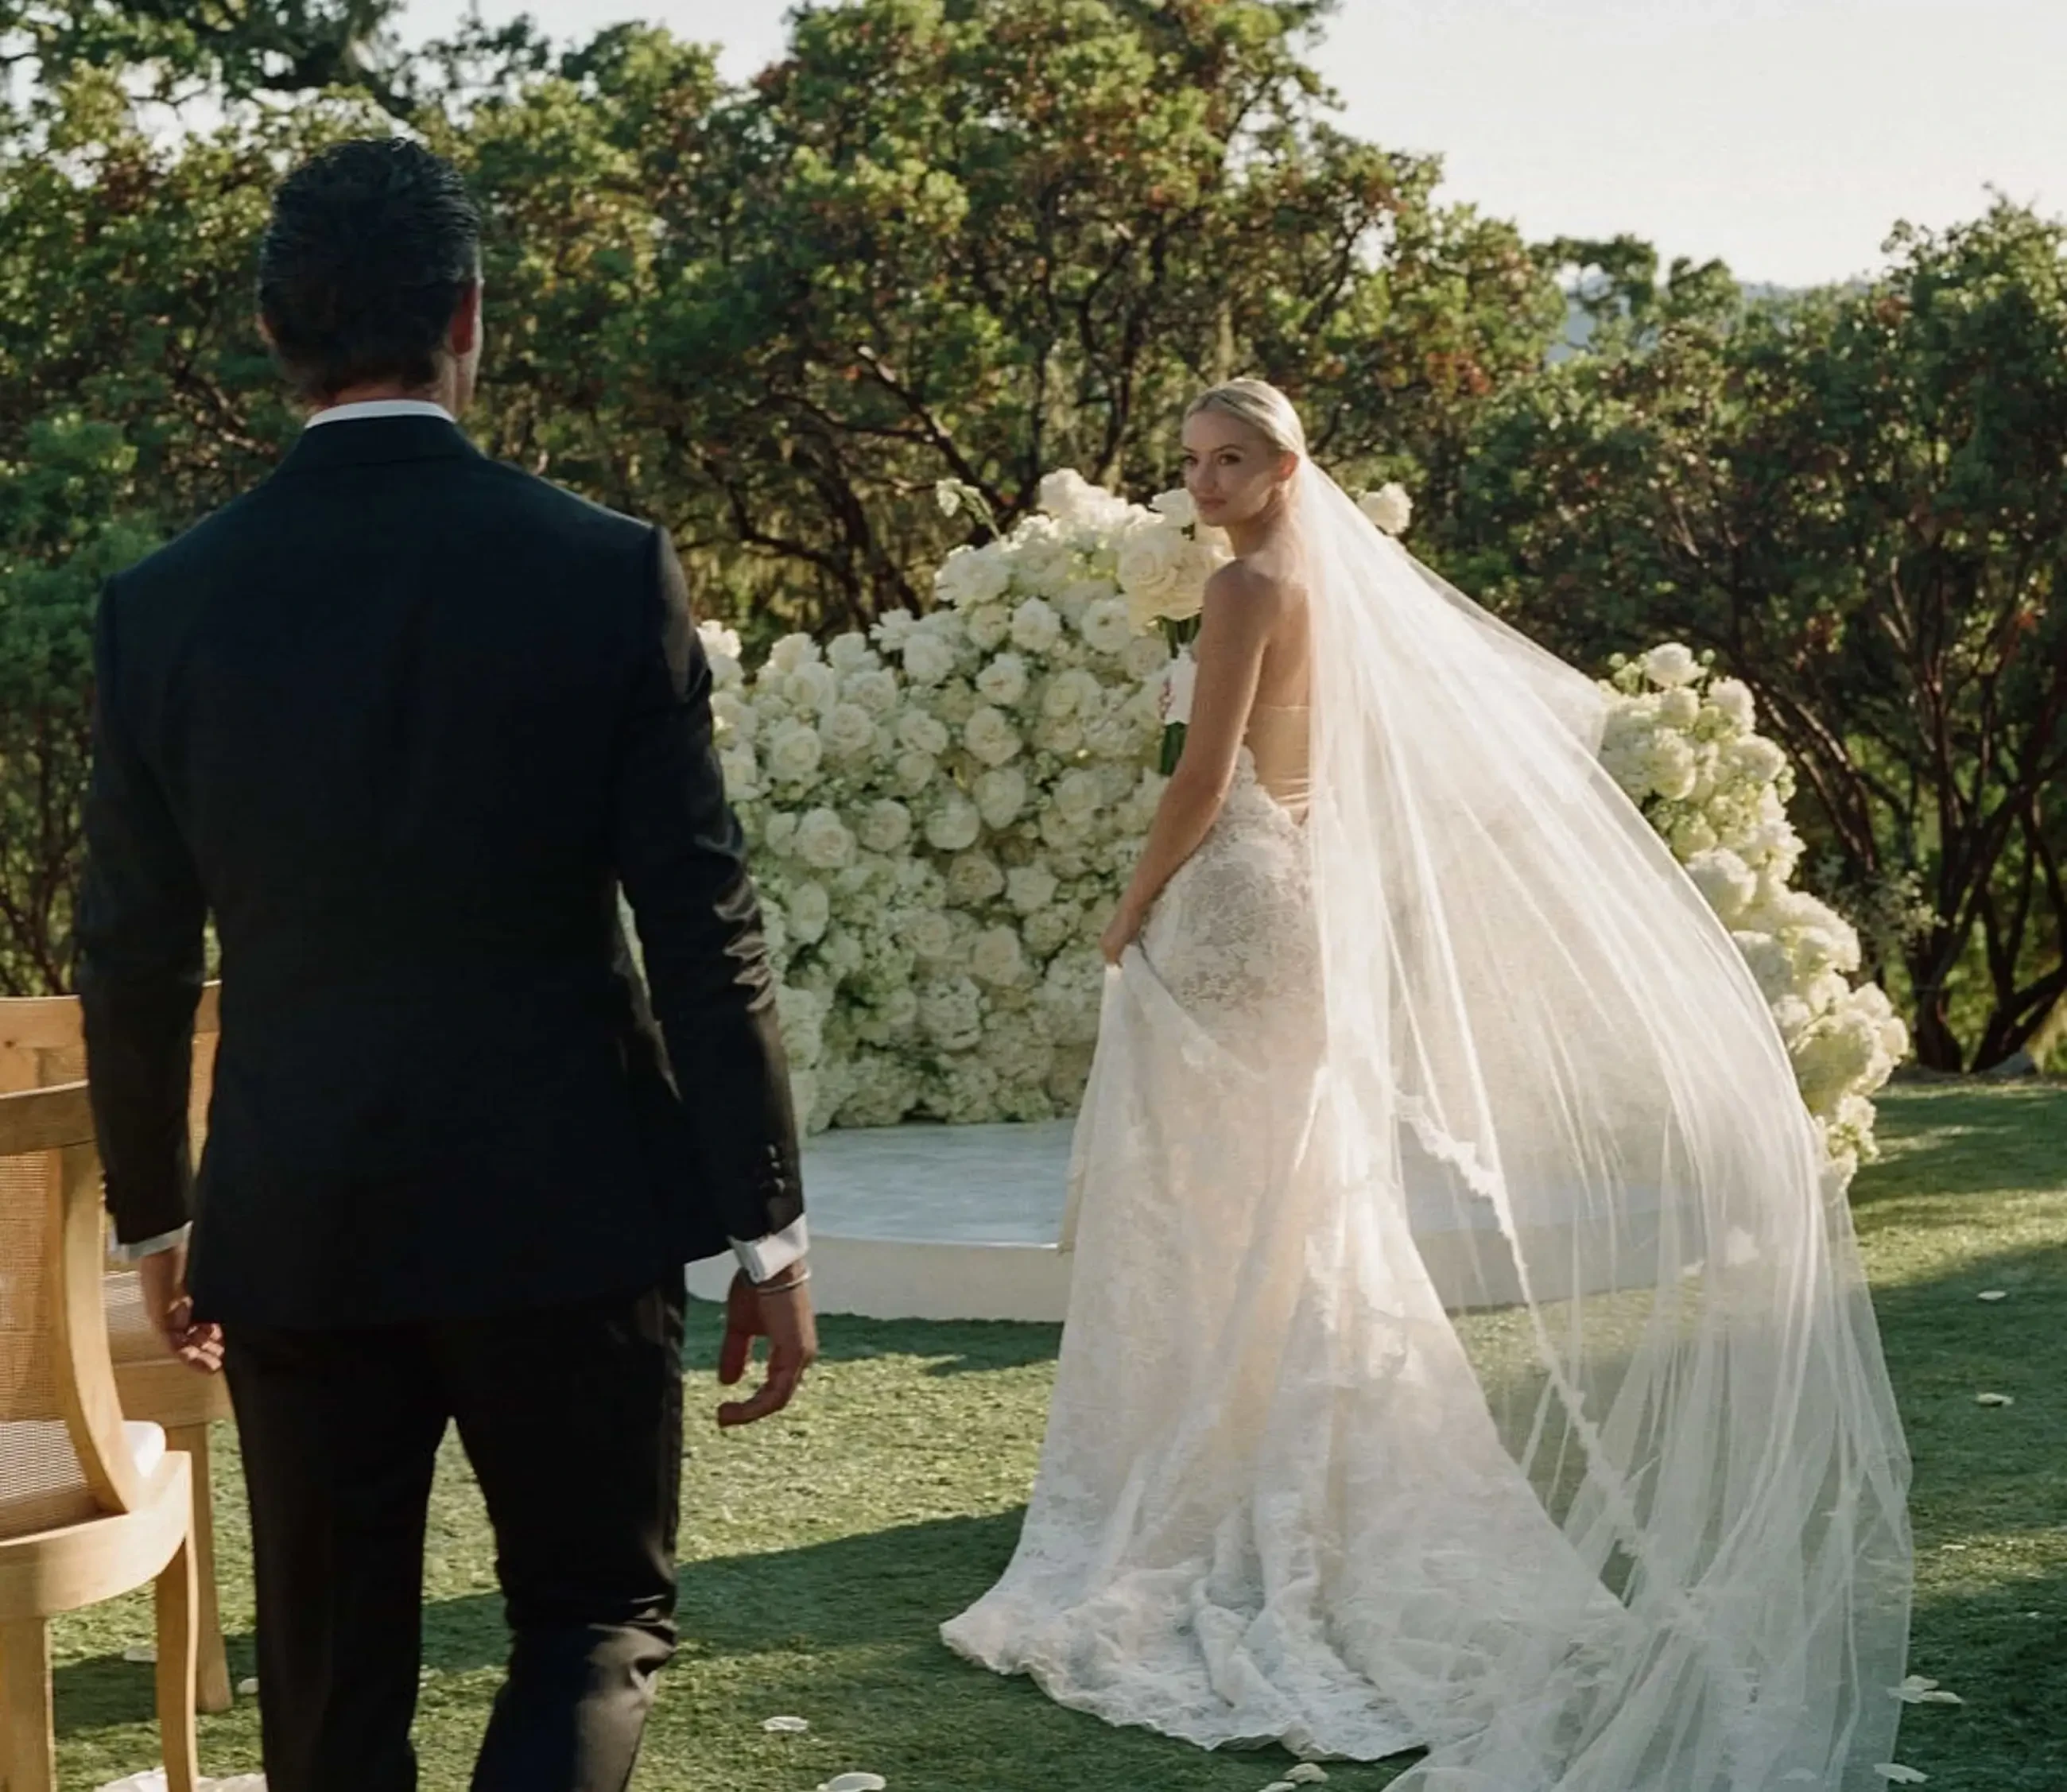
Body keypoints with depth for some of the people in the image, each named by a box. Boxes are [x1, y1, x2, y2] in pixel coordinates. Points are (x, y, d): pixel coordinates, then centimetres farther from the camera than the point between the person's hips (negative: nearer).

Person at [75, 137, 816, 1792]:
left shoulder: (164, 607, -1)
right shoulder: (607, 571, -7)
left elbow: (131, 957, 5)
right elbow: (704, 926, -8)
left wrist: (155, 1216, 19)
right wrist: (768, 1229, -1)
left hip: (294, 1225, 2)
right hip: (568, 1211, -2)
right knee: (602, 1618, 12)